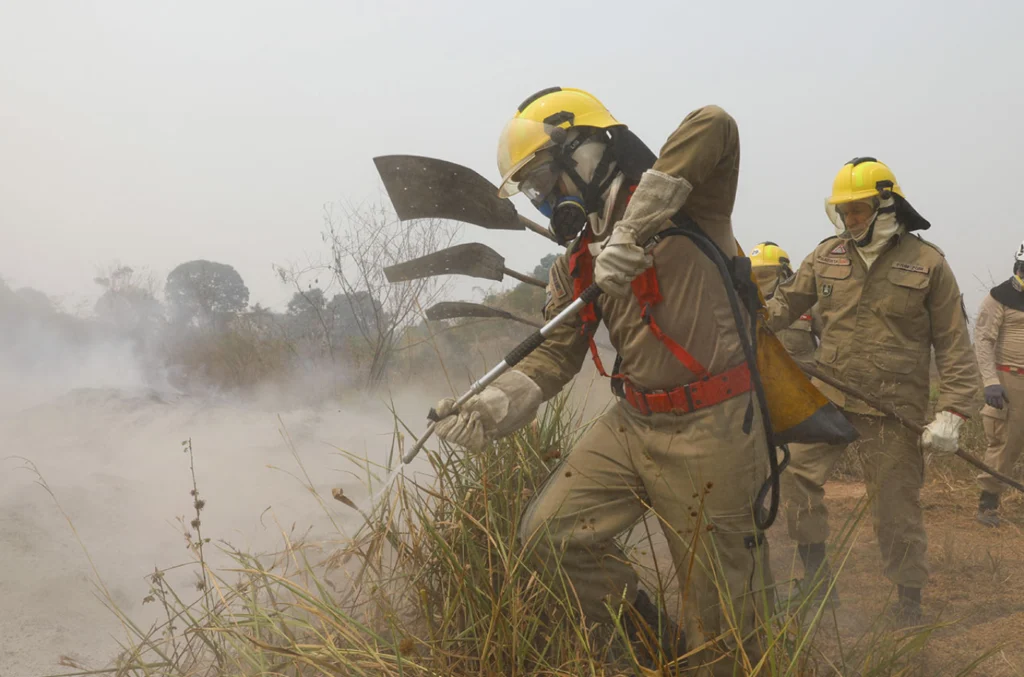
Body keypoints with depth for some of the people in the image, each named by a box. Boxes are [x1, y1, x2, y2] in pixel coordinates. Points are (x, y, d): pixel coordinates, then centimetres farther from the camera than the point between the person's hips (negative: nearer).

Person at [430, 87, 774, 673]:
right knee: (550, 532, 5)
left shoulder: (685, 201, -9)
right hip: (633, 422, 7)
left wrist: (634, 229, -32)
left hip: (711, 429, -7)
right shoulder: (577, 262, 11)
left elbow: (715, 126, -29)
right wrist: (489, 411, -9)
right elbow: (554, 356, 8)